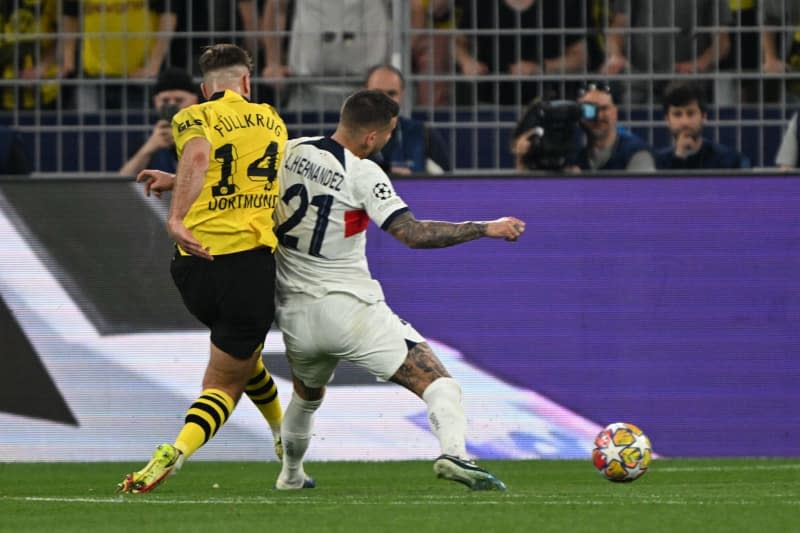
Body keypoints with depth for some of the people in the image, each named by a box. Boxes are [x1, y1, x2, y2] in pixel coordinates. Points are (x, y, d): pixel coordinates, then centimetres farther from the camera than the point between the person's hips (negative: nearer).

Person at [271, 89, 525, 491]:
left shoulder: (291, 151, 3)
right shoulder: (362, 174, -14)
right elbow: (412, 233, -20)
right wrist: (487, 228, -15)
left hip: (295, 314, 6)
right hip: (351, 309, -6)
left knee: (307, 397, 35)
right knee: (438, 384, -11)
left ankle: (290, 475, 46)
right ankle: (453, 452, -35)